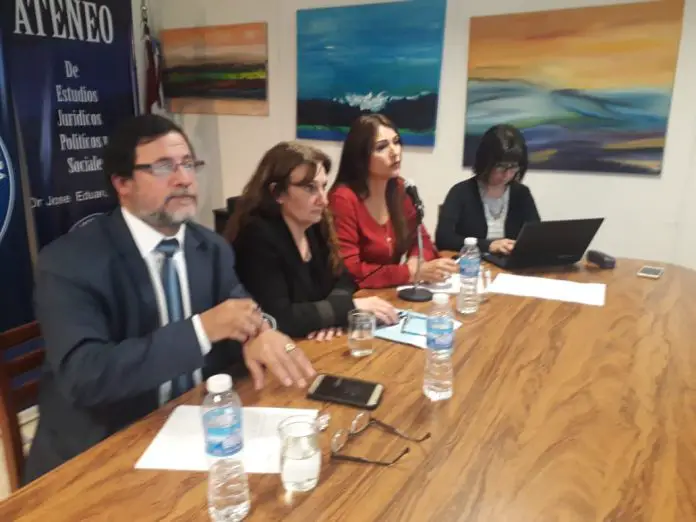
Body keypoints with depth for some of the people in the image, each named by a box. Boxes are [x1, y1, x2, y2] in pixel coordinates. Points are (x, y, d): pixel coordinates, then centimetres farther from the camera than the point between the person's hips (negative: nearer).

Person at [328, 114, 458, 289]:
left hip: (393, 291, 6)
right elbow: (348, 273, -21)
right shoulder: (343, 199, -18)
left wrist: (417, 262, -12)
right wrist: (414, 273, -24)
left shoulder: (400, 189, 2)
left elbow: (420, 239, 11)